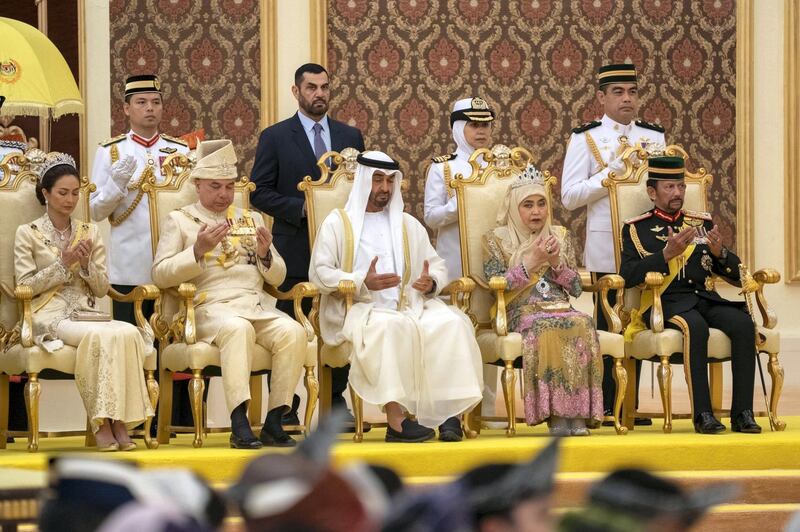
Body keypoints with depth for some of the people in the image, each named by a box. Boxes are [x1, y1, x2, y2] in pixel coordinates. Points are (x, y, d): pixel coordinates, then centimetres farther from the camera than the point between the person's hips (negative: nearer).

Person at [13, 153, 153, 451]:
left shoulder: (90, 233, 18)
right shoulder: (28, 234, 7)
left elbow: (102, 289, 14)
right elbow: (25, 287, -1)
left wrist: (86, 264, -5)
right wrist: (63, 264, -9)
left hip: (85, 313, 4)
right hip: (50, 317, -4)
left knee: (128, 333, -30)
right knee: (98, 336, -35)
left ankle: (120, 421, -30)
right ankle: (101, 423, -30)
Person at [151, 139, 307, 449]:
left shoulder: (252, 220, 24)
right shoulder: (179, 220, 12)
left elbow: (277, 278, 21)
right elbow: (160, 275, 0)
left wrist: (265, 254, -1)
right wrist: (198, 251, -13)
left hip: (258, 306, 4)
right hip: (210, 307, -4)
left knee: (293, 332, -27)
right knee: (238, 328, -38)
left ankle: (274, 423, -25)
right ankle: (239, 425, -44)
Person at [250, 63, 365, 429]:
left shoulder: (350, 136, 13)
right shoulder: (275, 137, 2)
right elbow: (260, 193, -2)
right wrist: (302, 208, -14)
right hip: (294, 251, -3)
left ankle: (336, 406, 10)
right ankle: (285, 410, 3)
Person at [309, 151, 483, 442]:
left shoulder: (408, 224, 23)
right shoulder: (338, 223, 10)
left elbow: (437, 266, 20)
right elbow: (319, 273, -1)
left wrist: (431, 283, -6)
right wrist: (363, 282, -17)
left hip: (409, 307, 4)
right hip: (359, 309, -4)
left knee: (451, 322, -26)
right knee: (389, 326, -39)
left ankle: (449, 409, -30)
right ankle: (395, 420, -42)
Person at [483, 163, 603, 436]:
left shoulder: (560, 236, 21)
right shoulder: (496, 240, 12)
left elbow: (576, 288, 16)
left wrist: (557, 263, -1)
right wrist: (532, 263, -7)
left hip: (561, 308, 3)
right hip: (523, 312, -3)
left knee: (583, 324, -33)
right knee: (548, 329, -38)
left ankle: (577, 413, -37)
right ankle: (556, 413, -39)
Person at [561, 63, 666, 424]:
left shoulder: (654, 136, 12)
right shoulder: (585, 139, 1)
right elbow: (569, 196, -6)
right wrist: (612, 172, -14)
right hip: (605, 246, -4)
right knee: (608, 323, -2)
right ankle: (608, 405, 3)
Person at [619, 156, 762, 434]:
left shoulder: (702, 222, 20)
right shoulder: (636, 229, 9)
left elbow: (736, 275, 17)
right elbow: (628, 276, -7)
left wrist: (720, 253, -5)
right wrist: (666, 255, -17)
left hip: (706, 299, 4)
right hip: (665, 303, -4)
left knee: (743, 323, -27)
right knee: (695, 326, -37)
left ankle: (742, 412, -27)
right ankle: (702, 414, -35)